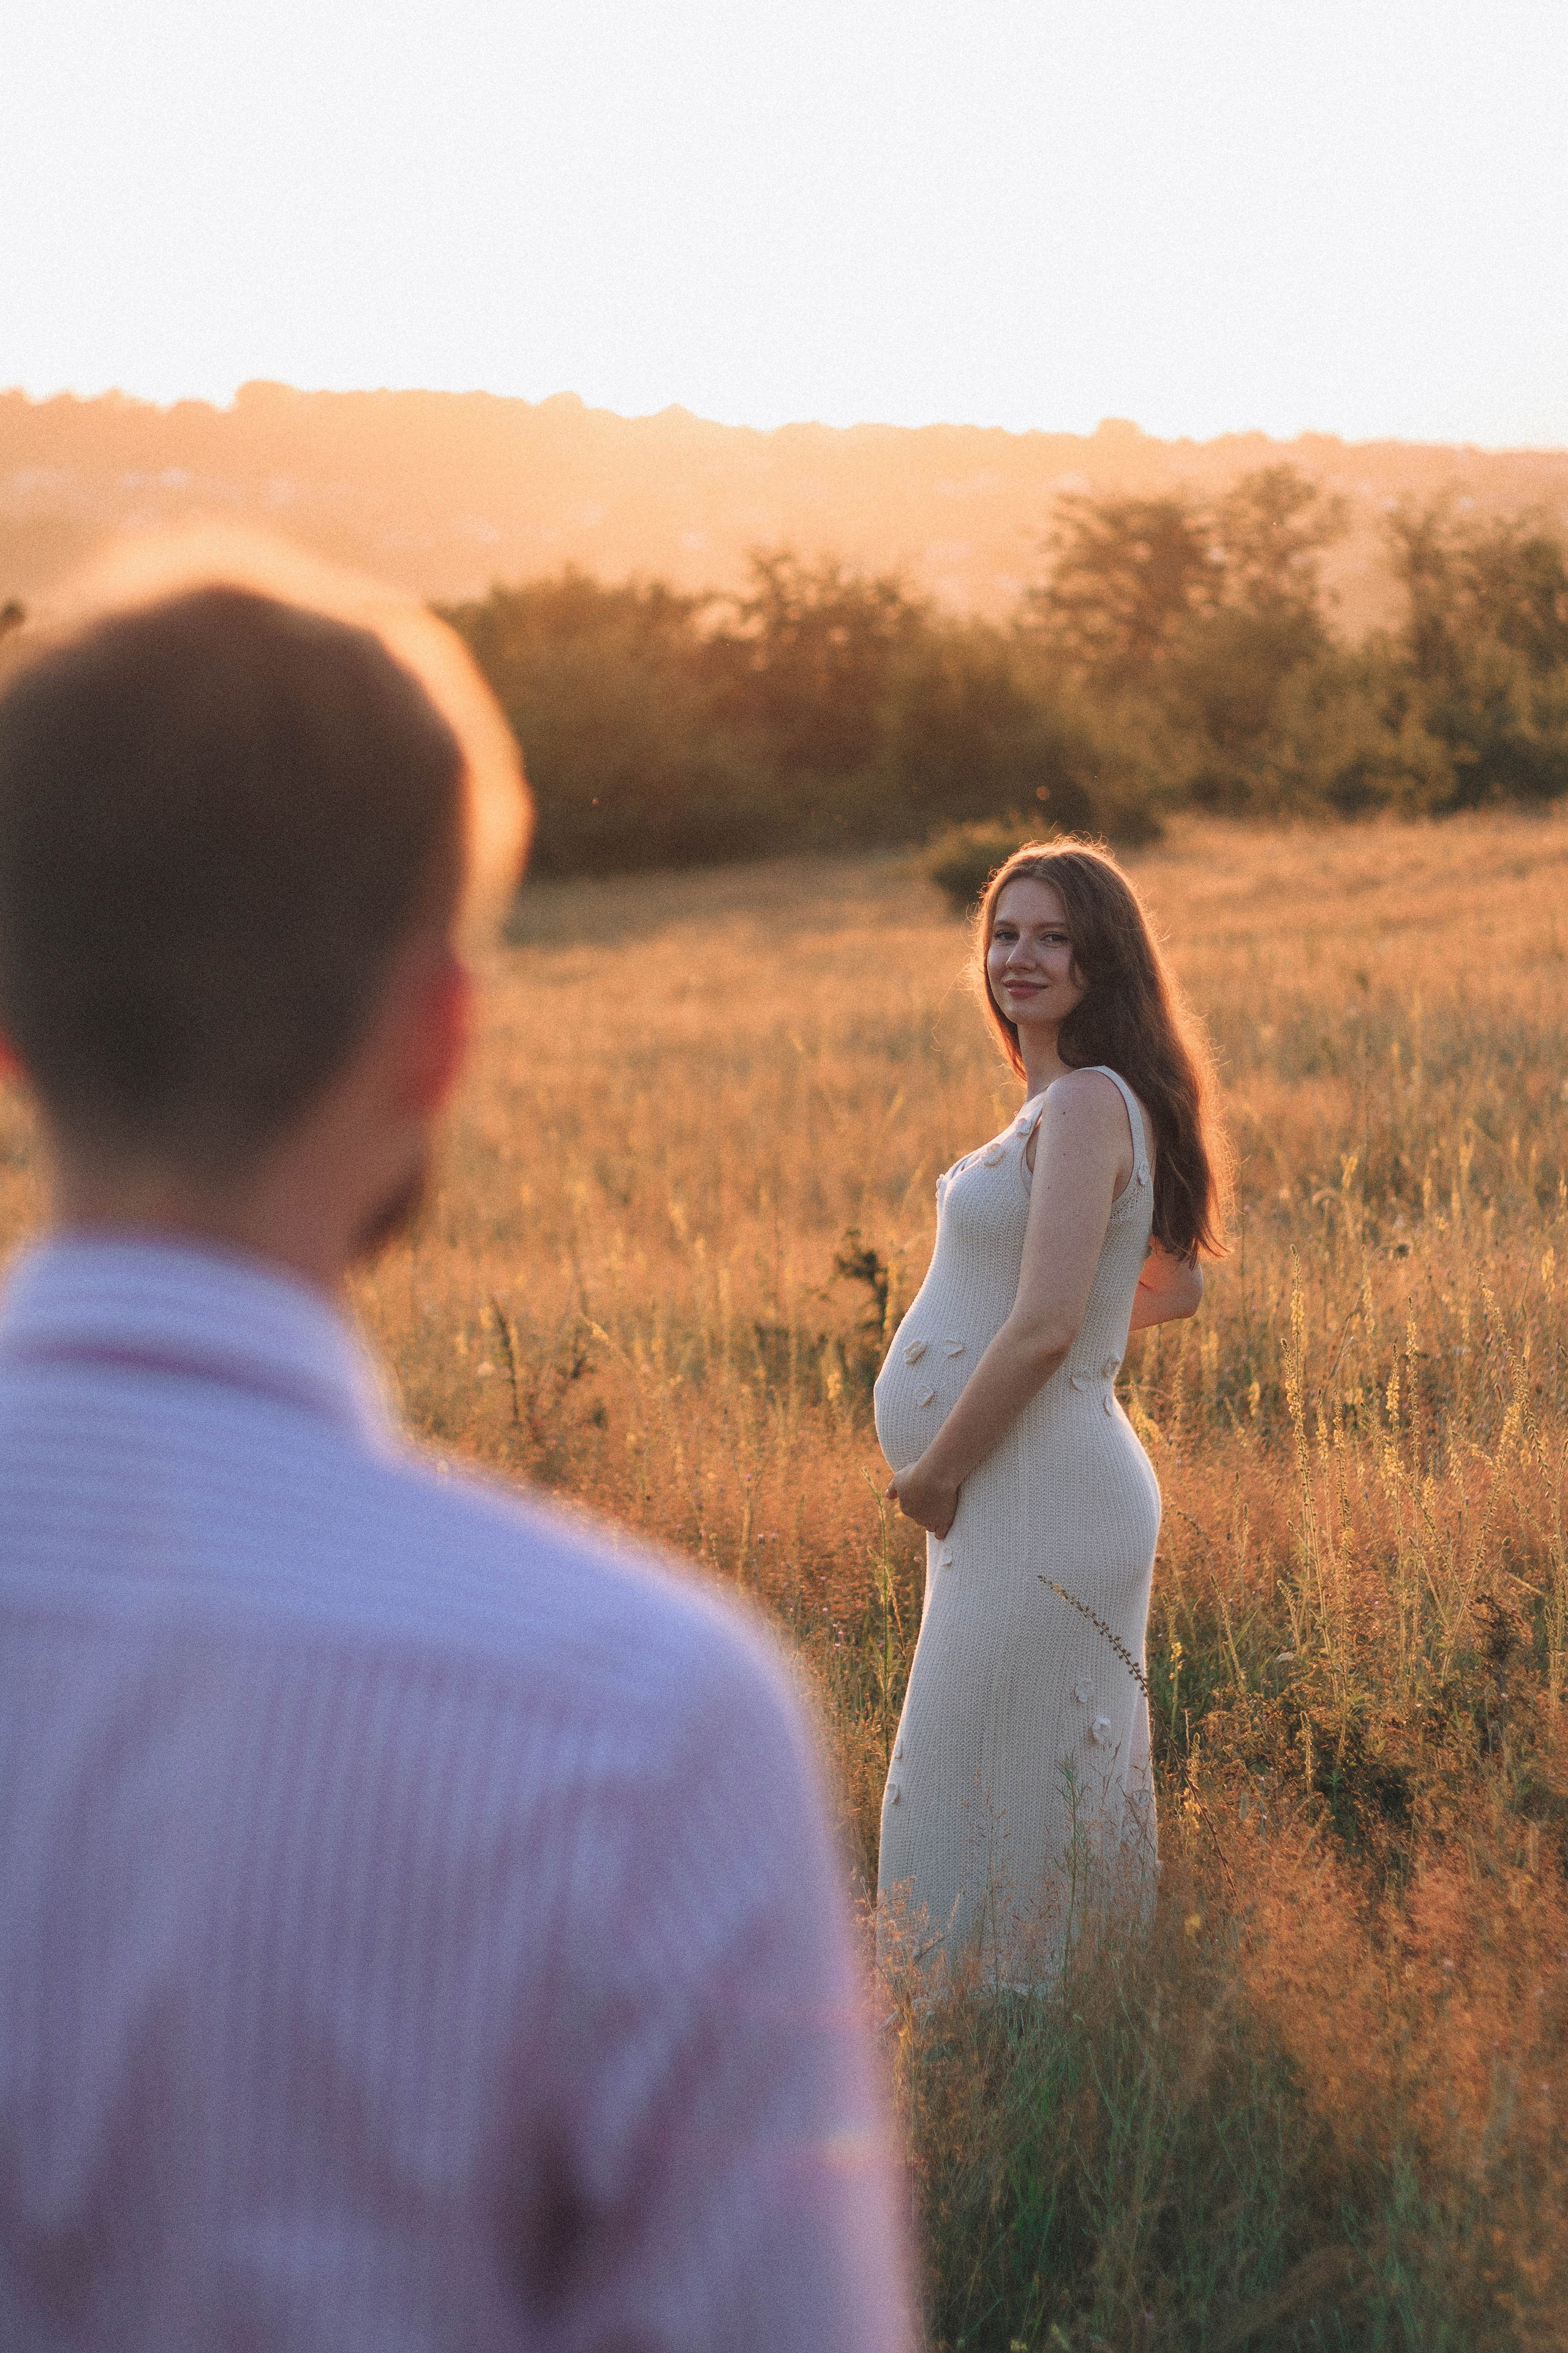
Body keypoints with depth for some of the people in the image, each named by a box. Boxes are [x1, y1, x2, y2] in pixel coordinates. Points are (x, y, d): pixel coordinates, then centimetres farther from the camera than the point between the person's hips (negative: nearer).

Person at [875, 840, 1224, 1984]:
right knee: (1057, 1793, 16)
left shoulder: (1084, 1105, -17)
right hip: (1029, 1497, 10)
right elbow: (1175, 1287, 26)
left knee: (994, 1811, -4)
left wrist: (934, 1473, -15)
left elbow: (1044, 1326, -23)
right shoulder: (1109, 1104, 14)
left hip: (1036, 1504, -10)